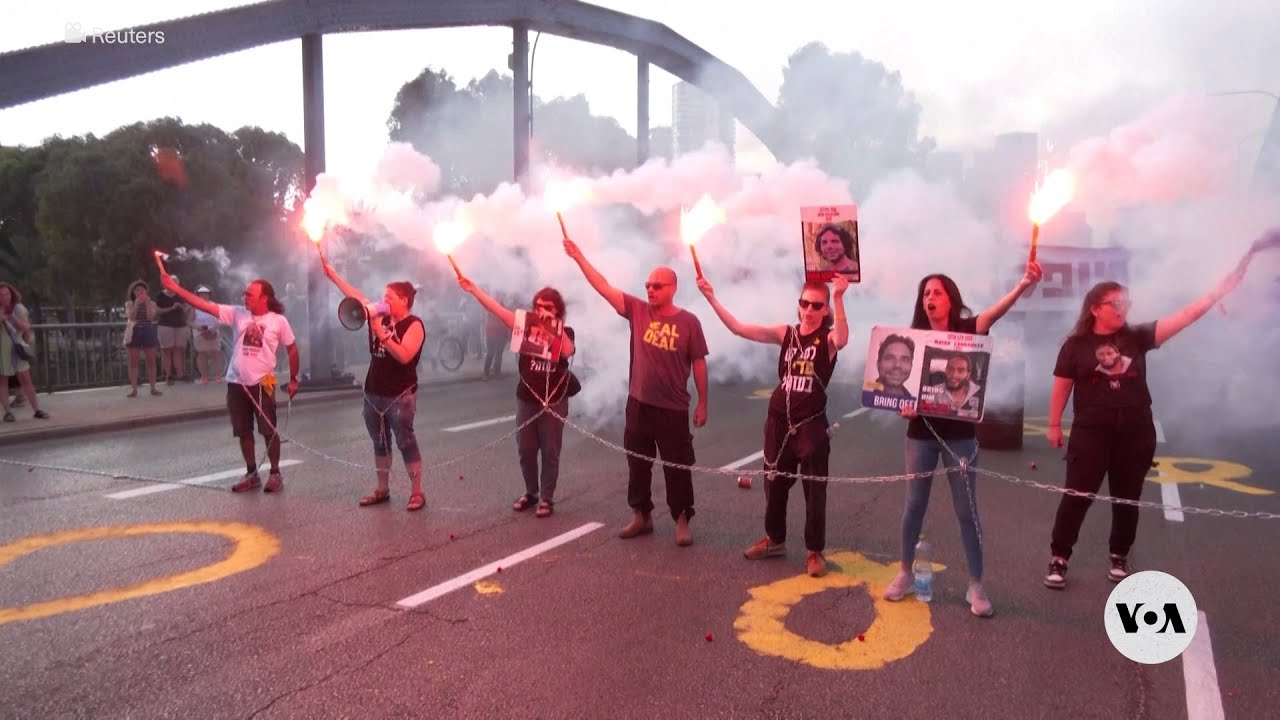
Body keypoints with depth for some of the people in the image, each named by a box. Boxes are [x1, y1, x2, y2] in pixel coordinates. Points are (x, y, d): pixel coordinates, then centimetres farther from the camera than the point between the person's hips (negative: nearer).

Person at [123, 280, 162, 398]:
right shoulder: (129, 304, 5)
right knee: (133, 362, -1)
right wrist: (137, 304, -17)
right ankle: (134, 389, 2)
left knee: (151, 361, 1)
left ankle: (153, 388, 8)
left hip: (148, 332, 1)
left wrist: (147, 303, -13)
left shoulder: (151, 303, 5)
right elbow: (131, 317, -11)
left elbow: (151, 317, -10)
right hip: (134, 333, -1)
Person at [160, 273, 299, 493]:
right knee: (244, 432, 11)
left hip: (262, 384, -4)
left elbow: (292, 348, 4)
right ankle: (251, 474, 23)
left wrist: (293, 379, 5)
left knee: (269, 431, 1)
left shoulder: (278, 321, -4)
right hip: (236, 383, 4)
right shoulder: (237, 314, 2)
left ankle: (275, 474, 14)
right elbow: (205, 305, -2)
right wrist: (174, 287, -10)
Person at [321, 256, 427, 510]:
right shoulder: (381, 318, 9)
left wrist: (381, 334, -25)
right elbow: (356, 296, 10)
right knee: (380, 443, 14)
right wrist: (331, 274, 7)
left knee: (406, 442, -4)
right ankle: (382, 489, 25)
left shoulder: (414, 324, -11)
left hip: (400, 396, -7)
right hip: (373, 394, 7)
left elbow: (404, 356, -24)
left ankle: (417, 492, 2)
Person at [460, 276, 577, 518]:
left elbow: (567, 352, -24)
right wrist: (473, 289, -18)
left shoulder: (565, 332, -2)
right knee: (525, 450, 11)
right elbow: (497, 309, -9)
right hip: (526, 399, 2)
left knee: (550, 452, 4)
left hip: (554, 401, -2)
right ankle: (530, 492, 30)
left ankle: (547, 498, 16)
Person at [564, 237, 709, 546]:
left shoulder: (688, 321, -6)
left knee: (677, 467, 4)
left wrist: (702, 403, -1)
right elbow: (604, 287, -2)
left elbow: (698, 363, -1)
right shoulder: (637, 310, 1)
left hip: (673, 409, -3)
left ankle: (682, 521, 17)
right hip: (638, 404, 4)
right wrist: (578, 257, -9)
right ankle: (641, 516, 28)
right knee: (637, 464, 13)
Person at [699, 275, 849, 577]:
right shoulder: (785, 333, 3)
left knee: (814, 489, 4)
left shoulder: (828, 338, -7)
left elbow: (843, 340, -33)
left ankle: (815, 551, 18)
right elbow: (739, 328, -2)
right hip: (779, 420, 4)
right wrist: (711, 297, -9)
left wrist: (839, 297, -44)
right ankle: (775, 539, 35)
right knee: (775, 483, 16)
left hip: (811, 423, -4)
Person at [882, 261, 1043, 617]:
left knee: (966, 509, 4)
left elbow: (995, 311, -25)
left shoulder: (967, 330, -5)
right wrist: (904, 405, -18)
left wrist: (1023, 285, -43)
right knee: (914, 504, 11)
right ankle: (905, 574, 26)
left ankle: (976, 586, 15)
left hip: (960, 434, -2)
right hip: (921, 432, 2)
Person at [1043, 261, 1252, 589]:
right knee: (1077, 496, -2)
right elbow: (1061, 387, 1)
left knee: (1128, 498, 12)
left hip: (1136, 434, 3)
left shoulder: (1137, 337, 2)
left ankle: (1119, 558, 29)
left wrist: (1220, 289, -15)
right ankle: (1058, 559, 7)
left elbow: (1185, 315, -5)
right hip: (1091, 433, -3)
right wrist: (1054, 425, 2)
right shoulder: (1076, 345, -4)